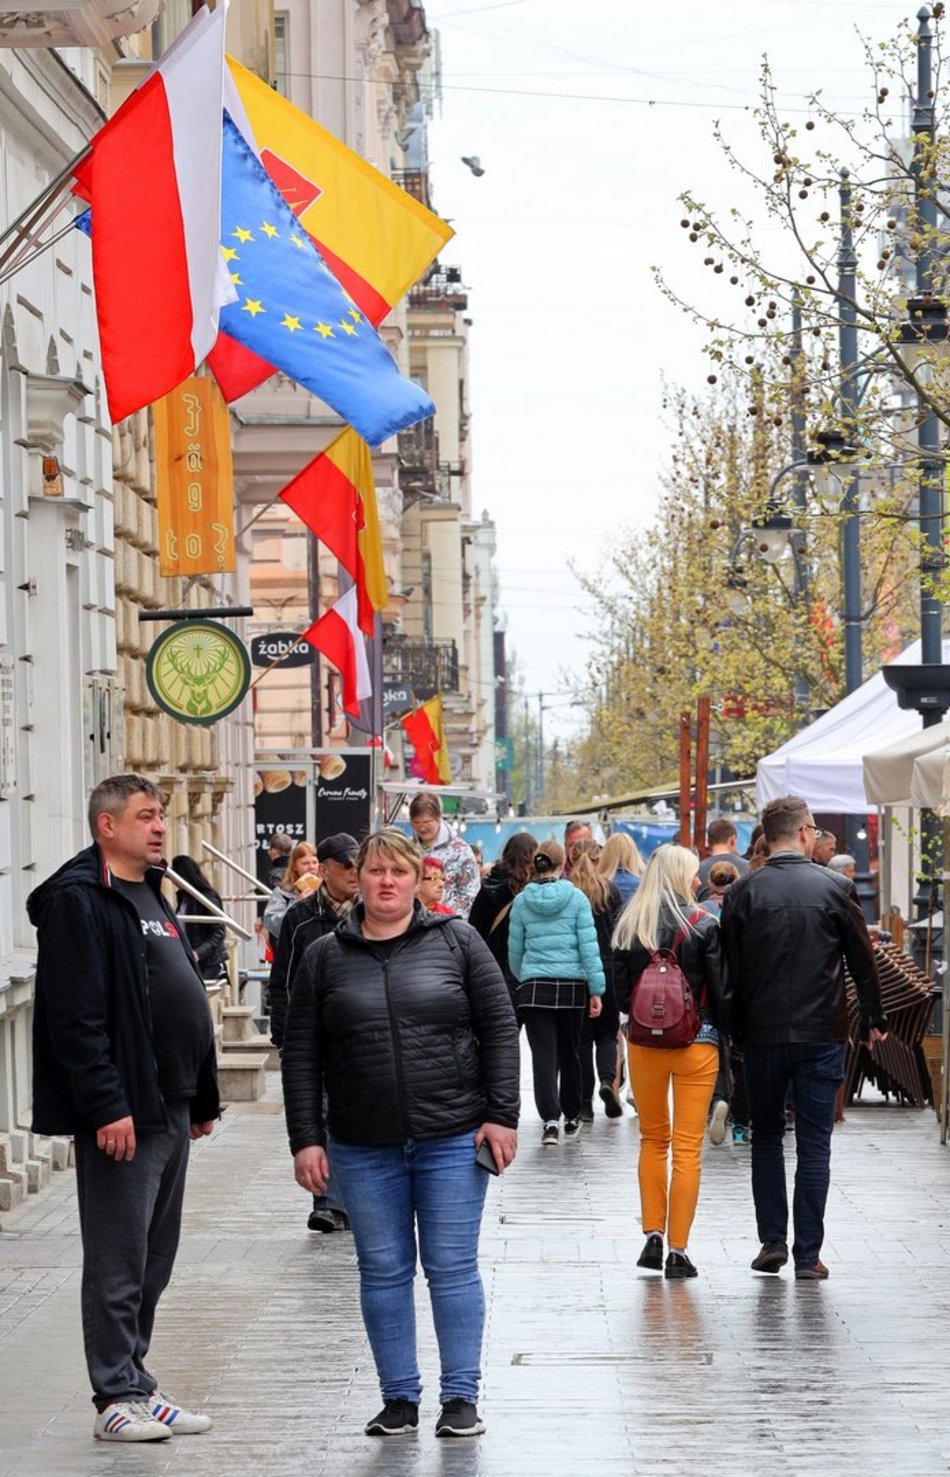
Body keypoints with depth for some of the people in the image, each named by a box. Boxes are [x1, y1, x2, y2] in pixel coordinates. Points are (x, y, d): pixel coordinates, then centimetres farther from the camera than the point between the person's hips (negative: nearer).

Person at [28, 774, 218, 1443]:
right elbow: (76, 1016, -19)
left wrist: (202, 1097, 21)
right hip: (123, 1112, -9)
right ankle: (119, 1397, 3)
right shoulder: (78, 900, -12)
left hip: (170, 1107, 9)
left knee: (155, 1259, 13)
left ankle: (134, 1383, 21)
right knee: (119, 1261, -3)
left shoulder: (152, 897, 18)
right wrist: (106, 1105, -23)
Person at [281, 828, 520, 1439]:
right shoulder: (325, 958, 5)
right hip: (363, 1148, 2)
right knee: (383, 1271, 6)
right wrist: (306, 1138, -1)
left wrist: (502, 1115, -6)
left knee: (453, 1269, 1)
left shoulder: (456, 941, 2)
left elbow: (499, 1028, 1)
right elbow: (302, 1056, 5)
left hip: (453, 1141, -2)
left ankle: (461, 1397, 9)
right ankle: (399, 1398, 15)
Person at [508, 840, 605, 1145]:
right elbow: (589, 945, -5)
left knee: (543, 1054, -2)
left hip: (535, 985, 0)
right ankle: (571, 1117, 27)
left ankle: (550, 1118, -18)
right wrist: (597, 989, -2)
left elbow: (515, 951, 9)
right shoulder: (576, 898, -3)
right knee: (570, 1052, 15)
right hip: (572, 984, 0)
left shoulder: (522, 901, 2)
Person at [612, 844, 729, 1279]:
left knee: (652, 1139, 19)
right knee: (688, 1148, 1)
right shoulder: (703, 925, -9)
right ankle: (677, 1251, 0)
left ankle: (653, 1236, 12)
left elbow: (620, 988, 5)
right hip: (696, 1043, -3)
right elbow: (721, 990, -7)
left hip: (643, 1043, 3)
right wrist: (730, 1034, 6)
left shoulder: (629, 924, 0)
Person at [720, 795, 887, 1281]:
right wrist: (873, 1019, 15)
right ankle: (808, 1255, 3)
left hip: (762, 1035, 1)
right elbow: (863, 961, 2)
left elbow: (730, 970, 0)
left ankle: (772, 1241, 10)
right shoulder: (836, 889, -5)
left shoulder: (743, 894, -3)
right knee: (814, 1144, 4)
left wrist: (734, 1028, 10)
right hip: (822, 1035, -1)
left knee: (766, 1136, 16)